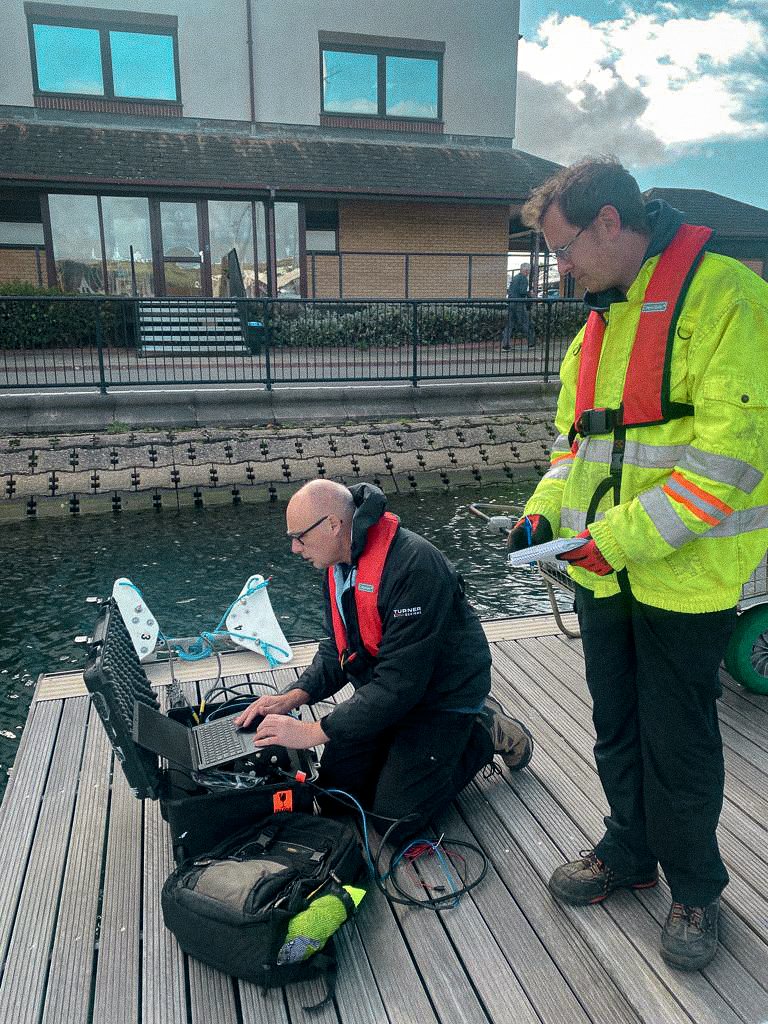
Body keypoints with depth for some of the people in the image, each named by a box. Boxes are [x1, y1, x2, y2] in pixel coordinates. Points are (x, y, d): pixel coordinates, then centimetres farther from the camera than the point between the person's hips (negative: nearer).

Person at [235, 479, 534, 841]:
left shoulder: (414, 567, -32)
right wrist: (293, 697, -11)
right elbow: (337, 650, 7)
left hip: (443, 697, -8)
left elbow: (399, 682, -32)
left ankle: (485, 734, 10)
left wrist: (312, 732, -30)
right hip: (384, 687, 8)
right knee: (333, 787, 6)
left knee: (394, 819, -9)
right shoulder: (339, 564, -2)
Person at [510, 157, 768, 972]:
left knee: (678, 742, 8)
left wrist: (624, 536, -22)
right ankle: (630, 851, 42)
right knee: (615, 726, 19)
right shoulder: (598, 321, 11)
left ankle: (694, 889, 33)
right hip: (602, 571, 7)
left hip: (686, 573, -7)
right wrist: (545, 510, 3)